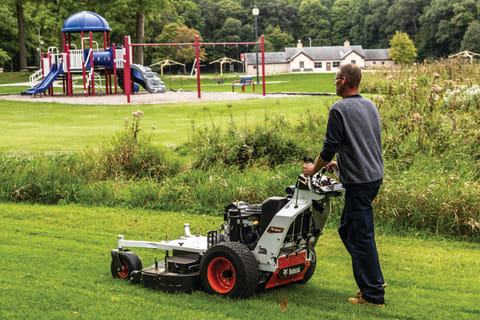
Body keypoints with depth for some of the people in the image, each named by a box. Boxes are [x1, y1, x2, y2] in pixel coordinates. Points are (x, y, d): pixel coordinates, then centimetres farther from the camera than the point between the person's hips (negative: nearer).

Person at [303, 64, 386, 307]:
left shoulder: (339, 110, -13)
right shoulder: (370, 106, 13)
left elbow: (330, 147, -13)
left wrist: (314, 169, 5)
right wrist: (339, 163, 28)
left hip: (358, 181, -9)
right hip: (375, 175, 9)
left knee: (361, 236, -2)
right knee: (347, 229, 19)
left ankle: (373, 295, 3)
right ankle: (374, 279, 21)